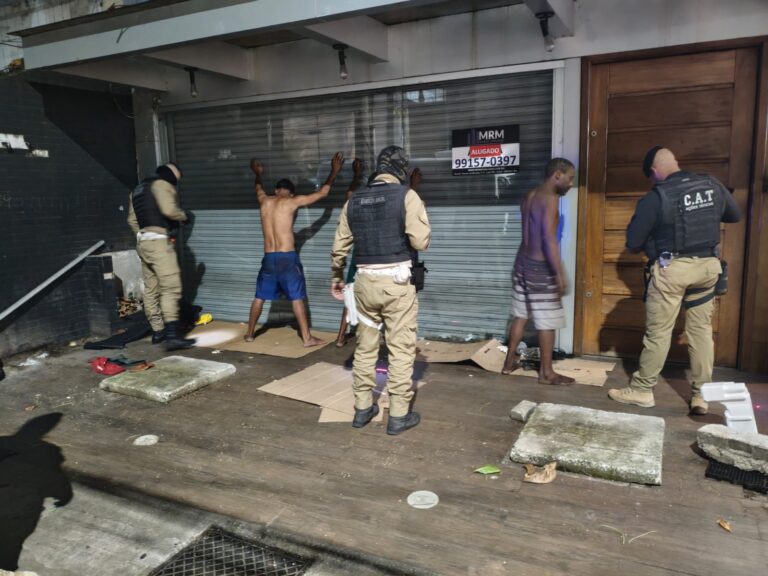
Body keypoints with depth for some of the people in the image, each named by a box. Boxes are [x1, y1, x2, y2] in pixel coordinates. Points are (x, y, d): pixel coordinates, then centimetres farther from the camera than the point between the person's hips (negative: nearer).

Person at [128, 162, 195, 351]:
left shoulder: (139, 189, 25)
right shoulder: (162, 184, -3)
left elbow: (132, 220, 23)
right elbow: (169, 210, -18)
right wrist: (184, 215, -1)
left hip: (143, 242, 9)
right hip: (158, 241, -9)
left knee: (151, 289, 12)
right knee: (171, 287, -14)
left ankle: (158, 331, 16)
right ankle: (172, 335, -22)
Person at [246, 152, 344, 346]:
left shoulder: (264, 200, 10)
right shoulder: (292, 201, -4)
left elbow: (258, 188, 35)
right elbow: (322, 192, 1)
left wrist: (258, 174, 56)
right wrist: (334, 171, 12)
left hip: (269, 258, 5)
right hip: (288, 257, -4)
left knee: (260, 296, 15)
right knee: (297, 298, 0)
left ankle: (249, 334, 25)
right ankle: (307, 338, 2)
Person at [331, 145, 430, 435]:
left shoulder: (354, 200, 8)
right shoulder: (406, 195, -7)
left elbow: (339, 246, 11)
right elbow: (421, 241, -13)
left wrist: (336, 277, 26)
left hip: (365, 281, 5)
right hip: (397, 281, -5)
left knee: (365, 346, 15)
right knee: (401, 349, 5)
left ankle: (362, 408, 25)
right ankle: (399, 415, 11)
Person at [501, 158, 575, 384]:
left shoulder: (530, 196, 12)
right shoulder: (550, 198, -16)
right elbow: (549, 238, -24)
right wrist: (560, 274, -24)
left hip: (523, 261, 9)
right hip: (540, 266, -9)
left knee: (521, 315, 16)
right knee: (547, 321, 1)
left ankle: (509, 362, 24)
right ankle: (546, 372, 10)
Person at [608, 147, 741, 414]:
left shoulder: (656, 197, -13)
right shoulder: (713, 185, 2)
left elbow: (633, 242, -9)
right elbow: (735, 215, 20)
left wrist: (649, 245, 10)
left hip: (672, 268, -5)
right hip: (708, 265, 5)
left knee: (658, 332, 4)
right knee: (702, 331, 11)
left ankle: (642, 390, 14)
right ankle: (701, 395, 17)